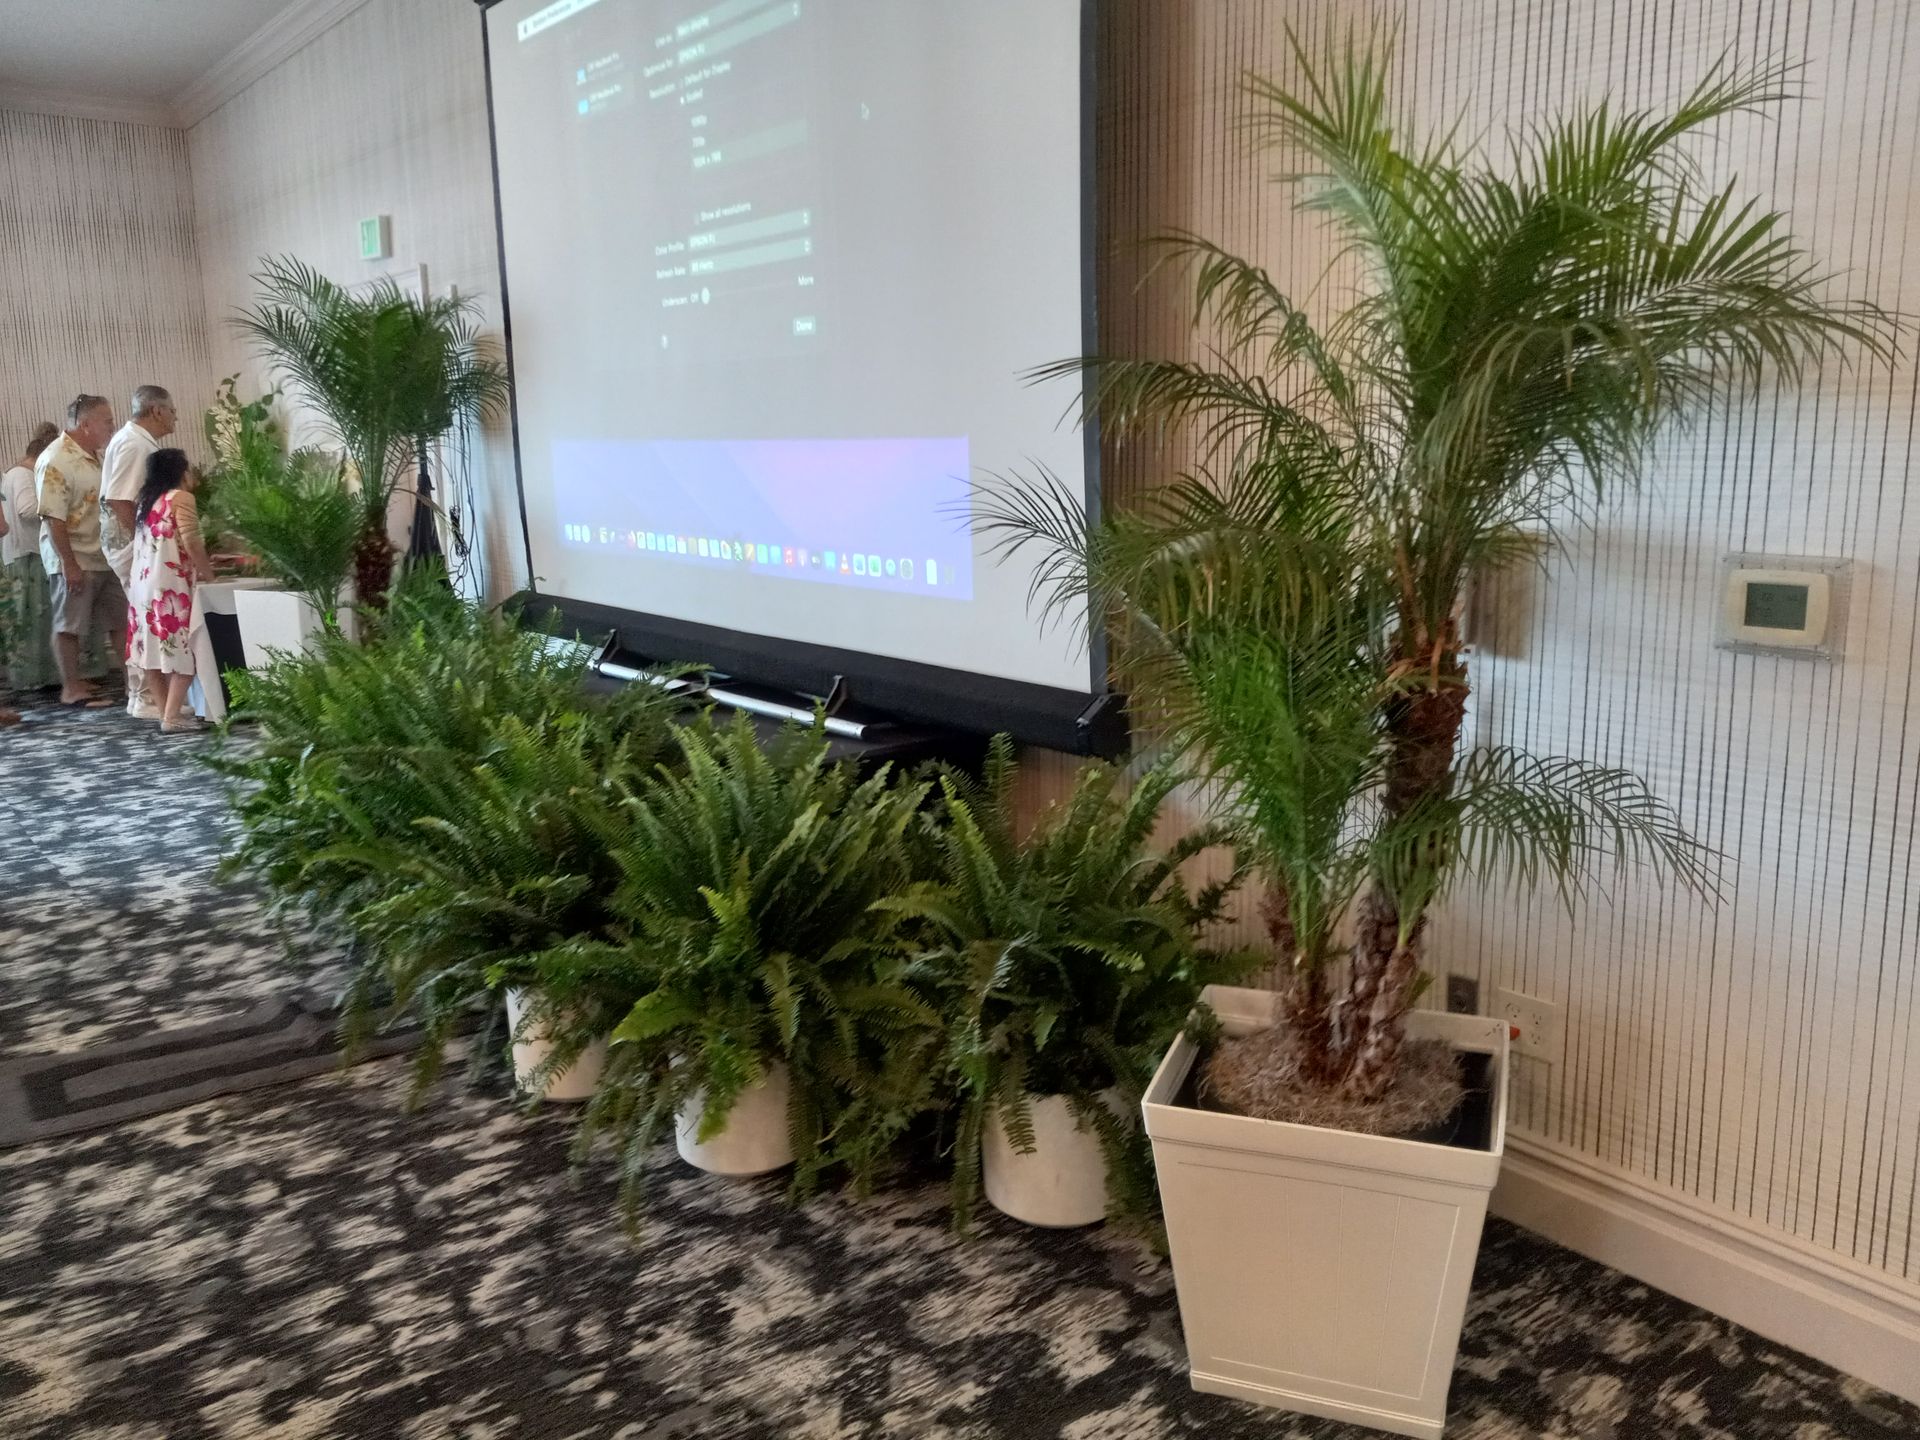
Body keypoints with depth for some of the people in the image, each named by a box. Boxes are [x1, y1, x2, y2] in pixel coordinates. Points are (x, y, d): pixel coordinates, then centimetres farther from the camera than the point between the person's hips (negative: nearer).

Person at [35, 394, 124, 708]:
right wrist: (69, 564, -22)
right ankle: (71, 688, 9)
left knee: (121, 620, 11)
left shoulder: (95, 456, 10)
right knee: (69, 626, 2)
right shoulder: (55, 461, -17)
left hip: (105, 558, 8)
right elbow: (53, 518, -20)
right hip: (74, 561, -8)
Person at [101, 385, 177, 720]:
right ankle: (145, 698, -4)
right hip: (133, 544, -10)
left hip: (139, 544, 10)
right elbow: (119, 501, -23)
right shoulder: (133, 443, -16)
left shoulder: (140, 441, 15)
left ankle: (142, 693, 19)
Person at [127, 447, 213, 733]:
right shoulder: (181, 497, -6)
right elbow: (191, 543, -14)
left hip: (142, 583, 8)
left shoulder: (145, 500, 18)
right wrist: (207, 573, -2)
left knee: (153, 650, 9)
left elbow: (160, 544, 13)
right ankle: (172, 716, -11)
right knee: (182, 652, -5)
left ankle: (166, 710, 13)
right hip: (170, 585, -8)